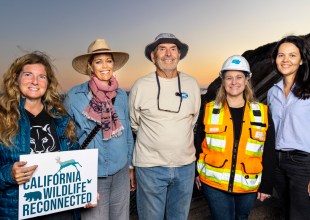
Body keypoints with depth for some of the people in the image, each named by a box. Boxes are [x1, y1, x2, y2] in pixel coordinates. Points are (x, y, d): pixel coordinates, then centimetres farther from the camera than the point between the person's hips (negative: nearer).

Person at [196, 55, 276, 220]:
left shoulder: (262, 112, -1)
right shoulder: (209, 110, -4)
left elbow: (269, 153, 1)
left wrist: (266, 185, 1)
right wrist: (196, 172, 2)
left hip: (248, 186, 2)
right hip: (214, 184, -2)